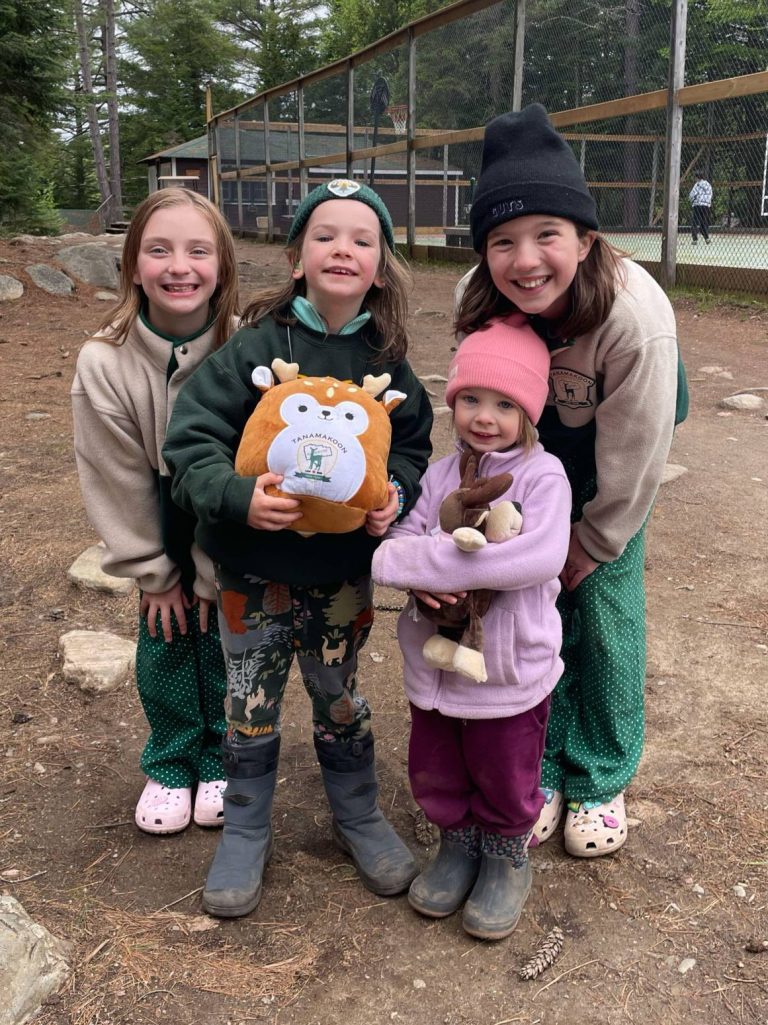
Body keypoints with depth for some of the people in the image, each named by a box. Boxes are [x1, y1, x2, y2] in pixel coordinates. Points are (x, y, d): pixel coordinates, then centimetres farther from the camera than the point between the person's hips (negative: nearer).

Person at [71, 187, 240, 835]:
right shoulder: (104, 362, -21)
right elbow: (117, 480, -13)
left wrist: (213, 575, -13)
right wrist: (154, 574, -7)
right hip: (159, 533, 1)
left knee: (223, 645, 8)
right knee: (164, 647, 9)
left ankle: (220, 758, 33)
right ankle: (171, 764, 33)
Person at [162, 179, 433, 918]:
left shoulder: (385, 360, -5)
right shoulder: (257, 347, -13)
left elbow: (413, 444, 5)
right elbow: (189, 441, -16)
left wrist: (396, 492, -15)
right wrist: (237, 497, -32)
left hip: (344, 571, 2)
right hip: (253, 570, -2)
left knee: (340, 699, 19)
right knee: (251, 709, 13)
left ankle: (358, 816, 41)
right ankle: (245, 831, 34)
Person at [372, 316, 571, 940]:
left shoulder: (543, 475, -16)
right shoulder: (440, 474, 1)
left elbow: (540, 558, -30)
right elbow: (402, 536, -2)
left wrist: (423, 559, -30)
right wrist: (424, 579, -28)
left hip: (512, 666, -4)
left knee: (505, 781, 14)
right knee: (434, 774, 20)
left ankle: (506, 857, 41)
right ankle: (459, 843, 46)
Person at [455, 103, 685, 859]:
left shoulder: (636, 315, -37)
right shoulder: (478, 301, -26)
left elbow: (632, 456, -25)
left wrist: (593, 544, -13)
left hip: (611, 467, -2)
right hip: (533, 453, 3)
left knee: (605, 613, 0)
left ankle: (601, 777, 21)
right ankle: (539, 765, 23)